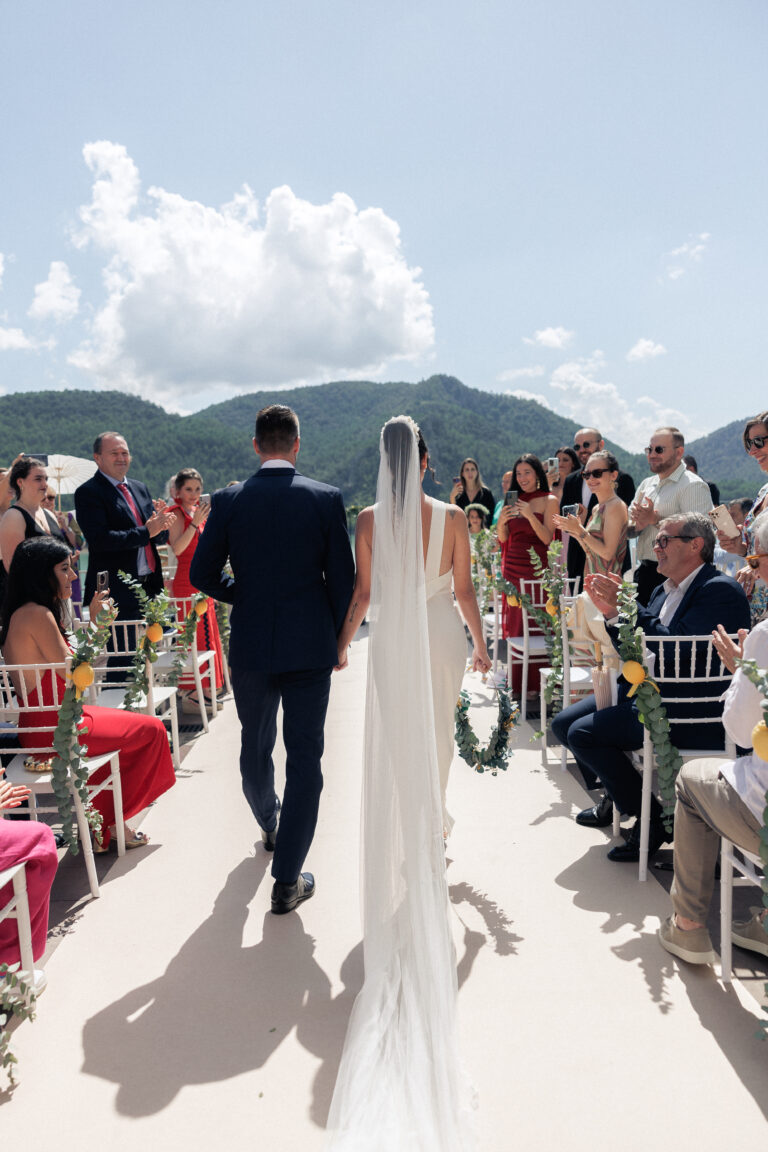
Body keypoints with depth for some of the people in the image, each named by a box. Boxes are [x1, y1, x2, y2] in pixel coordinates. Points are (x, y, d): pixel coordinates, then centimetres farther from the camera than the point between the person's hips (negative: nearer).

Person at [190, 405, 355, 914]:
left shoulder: (228, 500, -4)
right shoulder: (327, 498, -7)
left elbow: (203, 574, 0)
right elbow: (342, 579, -5)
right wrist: (338, 637, 9)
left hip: (249, 646, 2)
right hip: (310, 646, -2)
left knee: (255, 746, 23)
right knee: (304, 757, 6)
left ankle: (270, 825, 49)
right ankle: (288, 880, 11)